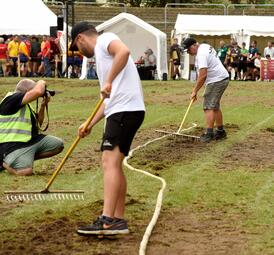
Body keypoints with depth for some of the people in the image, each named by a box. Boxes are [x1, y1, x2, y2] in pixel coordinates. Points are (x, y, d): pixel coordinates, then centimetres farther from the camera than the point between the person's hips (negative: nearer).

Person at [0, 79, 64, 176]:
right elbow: (38, 91, -26)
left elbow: (38, 123, 26)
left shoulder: (25, 105, 18)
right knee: (26, 171, -32)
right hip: (13, 145, -10)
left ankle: (26, 159, 4)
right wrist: (41, 83, -3)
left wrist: (43, 106, 13)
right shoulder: (12, 99, -14)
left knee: (58, 145, 6)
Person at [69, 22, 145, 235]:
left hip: (125, 109, -10)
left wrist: (109, 82, -22)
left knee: (110, 161, -17)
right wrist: (90, 124, 25)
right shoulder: (100, 55, 30)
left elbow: (124, 51, -22)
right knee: (114, 164, 12)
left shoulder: (105, 39, 2)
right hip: (120, 111, 10)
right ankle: (119, 221, 16)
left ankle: (107, 221, -24)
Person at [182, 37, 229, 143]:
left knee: (209, 107, -13)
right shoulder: (205, 46, 11)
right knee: (215, 106, 18)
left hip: (216, 81, -11)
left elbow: (203, 75, -26)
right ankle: (221, 131, 25)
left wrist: (195, 91, -20)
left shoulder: (201, 54, -21)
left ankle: (209, 134, -18)